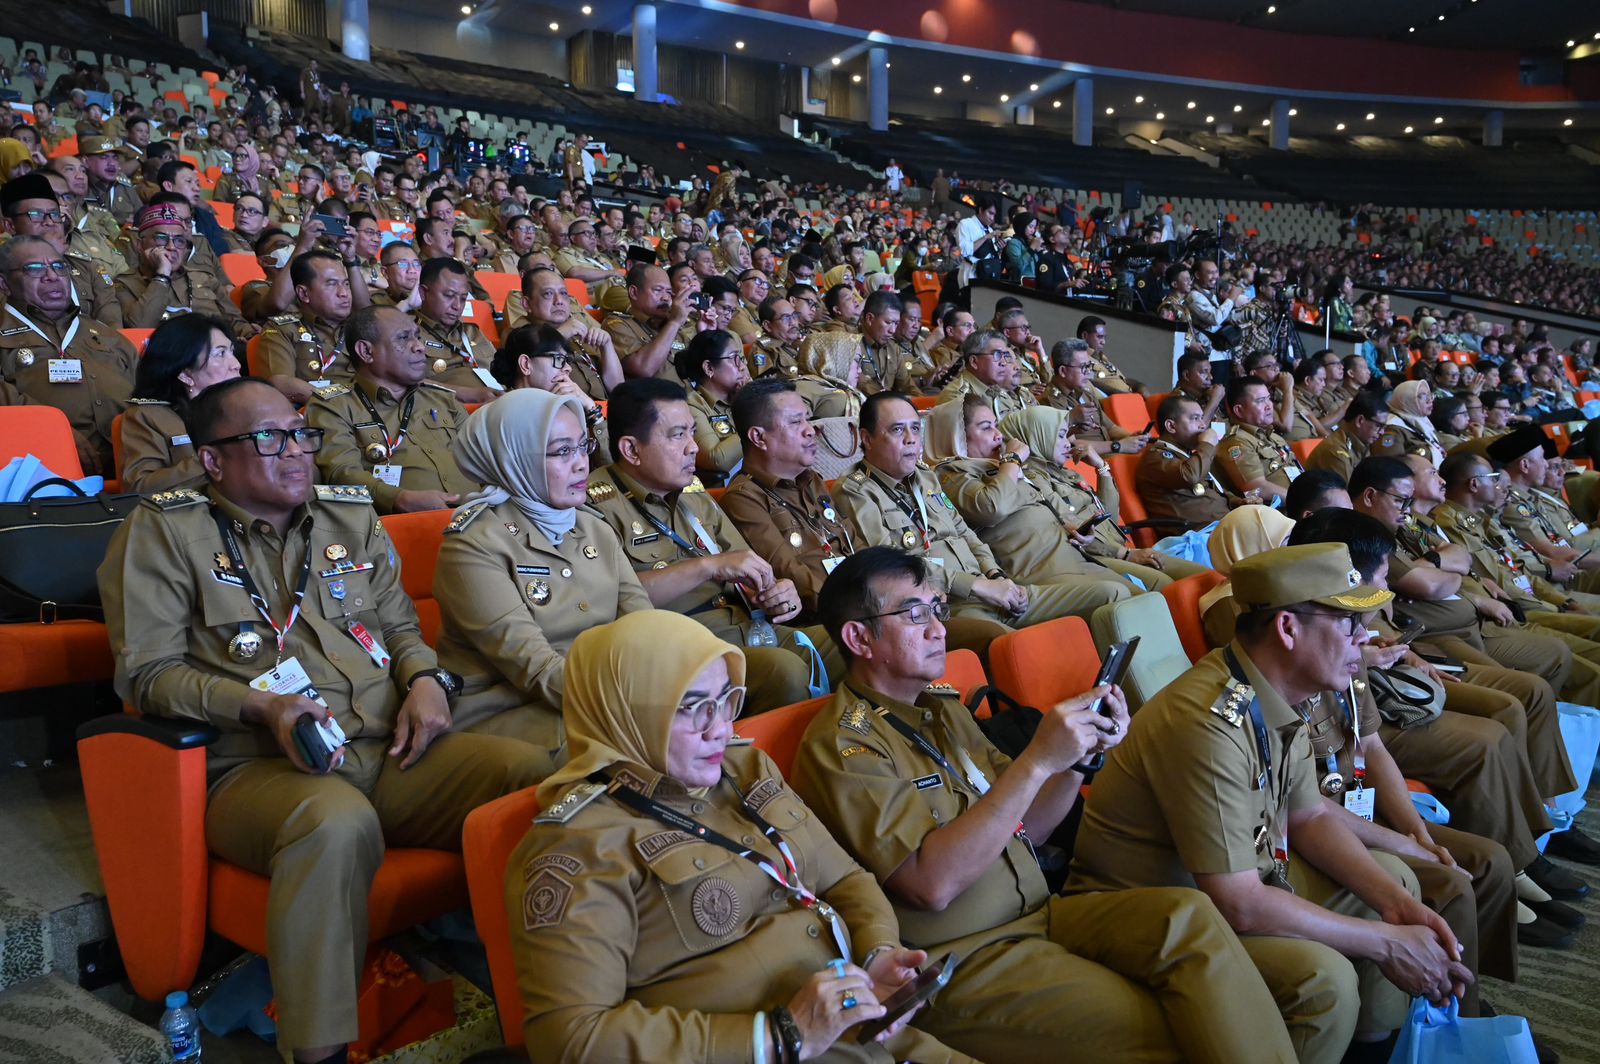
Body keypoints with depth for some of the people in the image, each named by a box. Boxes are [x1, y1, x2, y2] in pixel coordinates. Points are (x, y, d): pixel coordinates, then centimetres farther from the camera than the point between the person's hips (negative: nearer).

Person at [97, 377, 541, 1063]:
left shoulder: (351, 516, 20)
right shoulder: (163, 531, 6)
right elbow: (146, 672, 1)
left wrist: (424, 680, 4)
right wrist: (262, 707, -14)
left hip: (392, 751, 5)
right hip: (257, 767, -4)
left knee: (531, 771, -23)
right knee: (336, 822, -41)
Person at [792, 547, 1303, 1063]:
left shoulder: (942, 709, 14)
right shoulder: (841, 745, -12)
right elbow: (933, 884, -23)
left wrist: (1083, 751, -2)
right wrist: (1037, 761, -23)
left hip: (1037, 915, 7)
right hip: (956, 961, -7)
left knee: (1187, 916, -17)